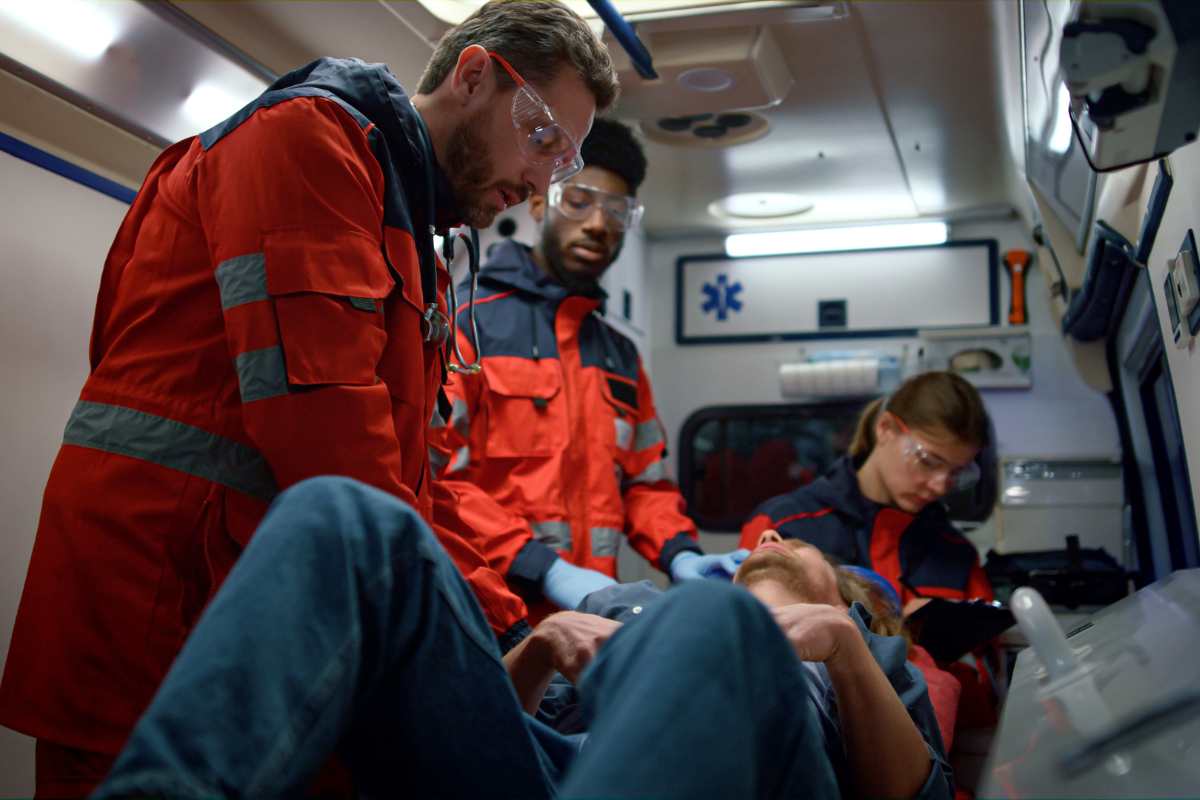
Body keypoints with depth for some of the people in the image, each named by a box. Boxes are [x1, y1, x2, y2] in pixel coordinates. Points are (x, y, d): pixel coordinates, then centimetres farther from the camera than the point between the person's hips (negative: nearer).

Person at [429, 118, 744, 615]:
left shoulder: (622, 356, 18)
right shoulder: (465, 324, -2)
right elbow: (432, 477, -12)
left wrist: (680, 554, 0)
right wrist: (547, 571, -20)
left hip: (591, 610, 5)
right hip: (490, 607, -5)